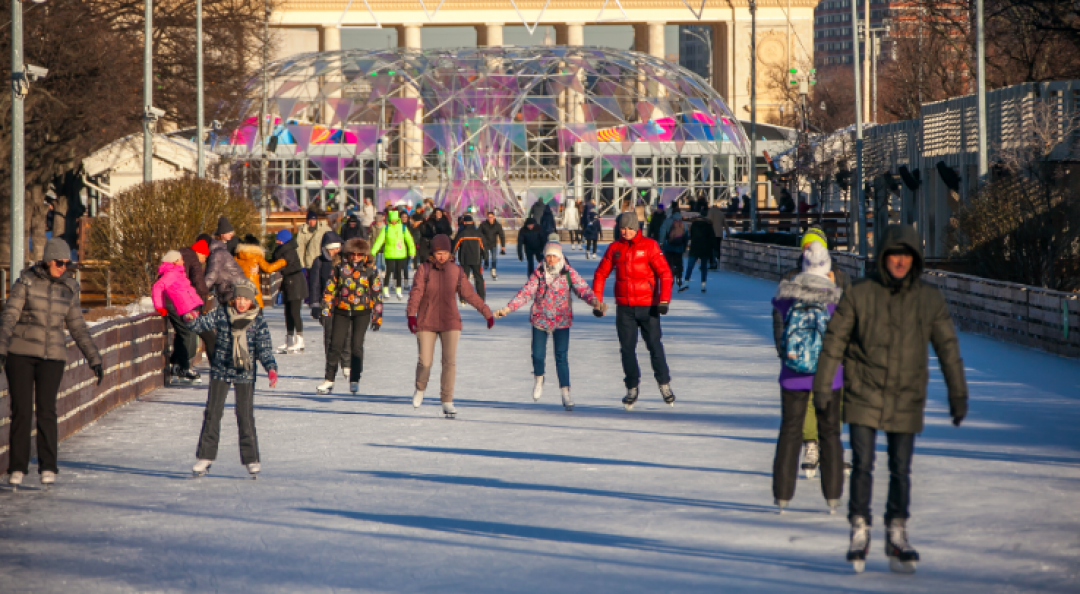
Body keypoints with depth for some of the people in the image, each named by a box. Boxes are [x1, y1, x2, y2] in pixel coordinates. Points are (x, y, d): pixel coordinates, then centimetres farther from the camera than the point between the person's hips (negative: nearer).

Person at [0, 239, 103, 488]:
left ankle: (48, 468, 0)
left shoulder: (68, 288, 6)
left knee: (46, 410, -9)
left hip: (52, 356, 2)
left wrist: (95, 360, 9)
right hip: (20, 353, -2)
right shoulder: (26, 281, -4)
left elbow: (77, 327, 13)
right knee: (21, 411, -5)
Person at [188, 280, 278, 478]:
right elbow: (204, 323, 1)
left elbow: (265, 349, -5)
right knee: (212, 413, 2)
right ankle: (205, 457, 9)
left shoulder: (257, 321, -5)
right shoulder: (222, 314, -2)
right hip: (220, 372, 1)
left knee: (245, 415, -2)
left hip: (245, 374, -1)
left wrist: (271, 368, -20)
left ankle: (251, 459, 8)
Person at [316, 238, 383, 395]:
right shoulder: (340, 268, 1)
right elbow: (329, 290, 7)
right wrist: (326, 311, 2)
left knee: (356, 345, -6)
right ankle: (329, 380, 8)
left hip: (362, 313, -1)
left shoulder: (371, 271, 0)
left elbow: (377, 294, 5)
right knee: (335, 345, -1)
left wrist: (377, 317, 3)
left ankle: (354, 380, 4)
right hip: (341, 311, 1)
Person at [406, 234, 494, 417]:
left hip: (450, 323, 1)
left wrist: (487, 313, 8)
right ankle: (420, 390, 30)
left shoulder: (456, 271, 2)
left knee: (450, 362, -8)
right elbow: (416, 292, -14)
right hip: (426, 323, -1)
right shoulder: (425, 269, -4)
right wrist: (411, 314, -28)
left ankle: (447, 402, -2)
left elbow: (469, 294, 9)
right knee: (425, 362, -1)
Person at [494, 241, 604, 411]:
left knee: (562, 357, -7)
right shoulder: (538, 274, 0)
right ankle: (539, 379, 32)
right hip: (540, 319, 1)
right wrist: (507, 308, -16)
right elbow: (526, 292, -4)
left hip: (561, 321, -1)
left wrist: (595, 302, -33)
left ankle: (566, 394, 0)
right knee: (538, 354, -1)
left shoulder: (569, 273, -4)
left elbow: (583, 289, -14)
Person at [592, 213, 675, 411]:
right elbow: (601, 274, 12)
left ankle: (664, 384, 14)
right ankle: (632, 389, 12)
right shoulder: (614, 248, 6)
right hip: (624, 307, 3)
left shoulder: (649, 246, -4)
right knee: (627, 348, 2)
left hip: (648, 306, -3)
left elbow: (664, 272, -7)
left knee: (654, 345, -1)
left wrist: (664, 300, -17)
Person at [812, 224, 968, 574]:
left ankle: (897, 535, 17)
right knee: (862, 465, -6)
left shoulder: (929, 300, 0)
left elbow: (948, 348, 6)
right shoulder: (859, 295, -5)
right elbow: (834, 340, -1)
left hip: (906, 401, 2)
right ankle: (859, 532, 6)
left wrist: (958, 394, 5)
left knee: (901, 470, 6)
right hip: (863, 396, -2)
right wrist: (821, 387, -2)